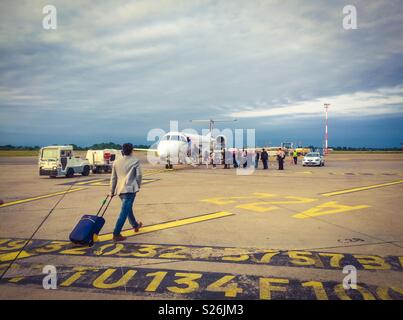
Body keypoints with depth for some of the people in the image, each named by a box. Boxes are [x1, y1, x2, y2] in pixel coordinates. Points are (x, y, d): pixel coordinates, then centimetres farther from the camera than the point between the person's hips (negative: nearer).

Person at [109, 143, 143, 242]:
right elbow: (138, 175, -5)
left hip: (120, 189, 6)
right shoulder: (135, 161, -2)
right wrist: (138, 185, 12)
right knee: (124, 212, -7)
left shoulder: (116, 162, 10)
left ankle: (135, 225, 41)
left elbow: (113, 178, 12)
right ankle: (116, 234, -11)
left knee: (128, 208, 24)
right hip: (130, 189, -6)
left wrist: (112, 191, 18)